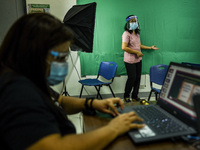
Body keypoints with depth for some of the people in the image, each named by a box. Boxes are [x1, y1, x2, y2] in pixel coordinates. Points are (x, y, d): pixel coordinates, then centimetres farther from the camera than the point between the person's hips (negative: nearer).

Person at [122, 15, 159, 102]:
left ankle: (135, 96, 21)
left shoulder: (137, 33, 14)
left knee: (138, 78, 8)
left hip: (138, 60, 8)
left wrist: (150, 47, 23)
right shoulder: (126, 34, -12)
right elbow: (124, 47, -22)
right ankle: (126, 96, 15)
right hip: (130, 60, -7)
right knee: (132, 78, -4)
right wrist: (137, 52, -18)